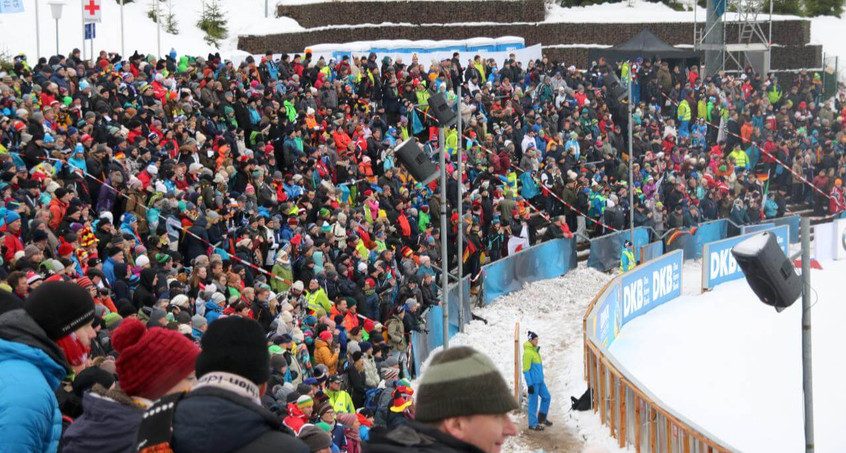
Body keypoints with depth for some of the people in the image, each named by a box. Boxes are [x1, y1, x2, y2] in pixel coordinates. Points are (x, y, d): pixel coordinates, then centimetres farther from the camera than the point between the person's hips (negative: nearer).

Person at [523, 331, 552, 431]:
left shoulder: (535, 351, 12)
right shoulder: (528, 352, -16)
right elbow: (526, 370, -18)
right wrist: (530, 384, -19)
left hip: (540, 381, 9)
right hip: (533, 382, -9)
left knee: (547, 397, 13)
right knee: (533, 402, -1)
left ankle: (542, 419, 25)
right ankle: (533, 424, 8)